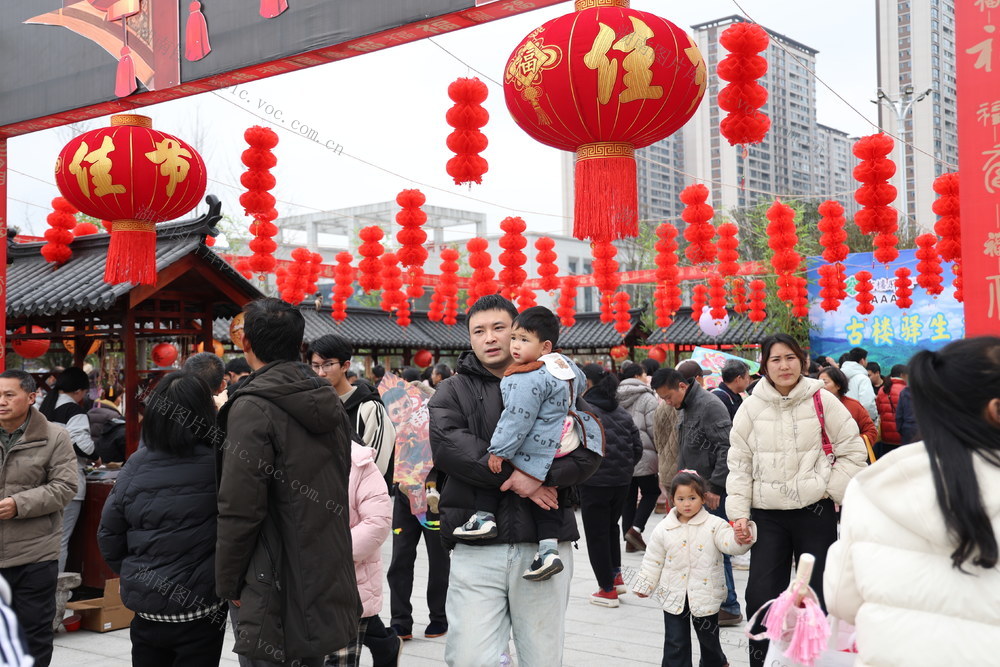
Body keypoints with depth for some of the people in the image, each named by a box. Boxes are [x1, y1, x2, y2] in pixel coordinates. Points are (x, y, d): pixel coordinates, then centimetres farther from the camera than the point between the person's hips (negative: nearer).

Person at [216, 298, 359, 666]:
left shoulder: (253, 407, -15)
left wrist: (228, 583, -7)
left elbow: (239, 508, -18)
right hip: (327, 587, 8)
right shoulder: (329, 402, 10)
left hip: (273, 593, -8)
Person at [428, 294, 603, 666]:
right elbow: (447, 445, -10)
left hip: (544, 542, 1)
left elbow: (588, 449, -1)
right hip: (476, 546, -1)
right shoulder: (454, 392, 9)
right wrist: (511, 473, -18)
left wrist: (541, 475, -18)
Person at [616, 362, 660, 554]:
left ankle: (630, 541, 12)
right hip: (643, 455, -6)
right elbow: (654, 429, -11)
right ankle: (636, 528, -7)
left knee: (629, 496, 11)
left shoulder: (617, 398, 9)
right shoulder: (647, 398, -9)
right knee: (651, 492, 10)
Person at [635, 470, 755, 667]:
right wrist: (645, 585, 9)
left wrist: (740, 540, -43)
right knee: (676, 643, 4)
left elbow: (730, 544, -21)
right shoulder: (663, 529, -2)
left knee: (708, 636, 17)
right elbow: (653, 560, 6)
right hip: (674, 596, 1)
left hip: (705, 595, -1)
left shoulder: (714, 525, -8)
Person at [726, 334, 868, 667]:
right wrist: (739, 512, 0)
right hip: (767, 514, 2)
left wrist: (830, 490, -7)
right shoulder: (752, 406, 1)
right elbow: (740, 463, 5)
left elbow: (853, 451, 1)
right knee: (761, 595, 1)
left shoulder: (822, 401, -4)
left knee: (818, 594, 7)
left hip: (815, 511, -1)